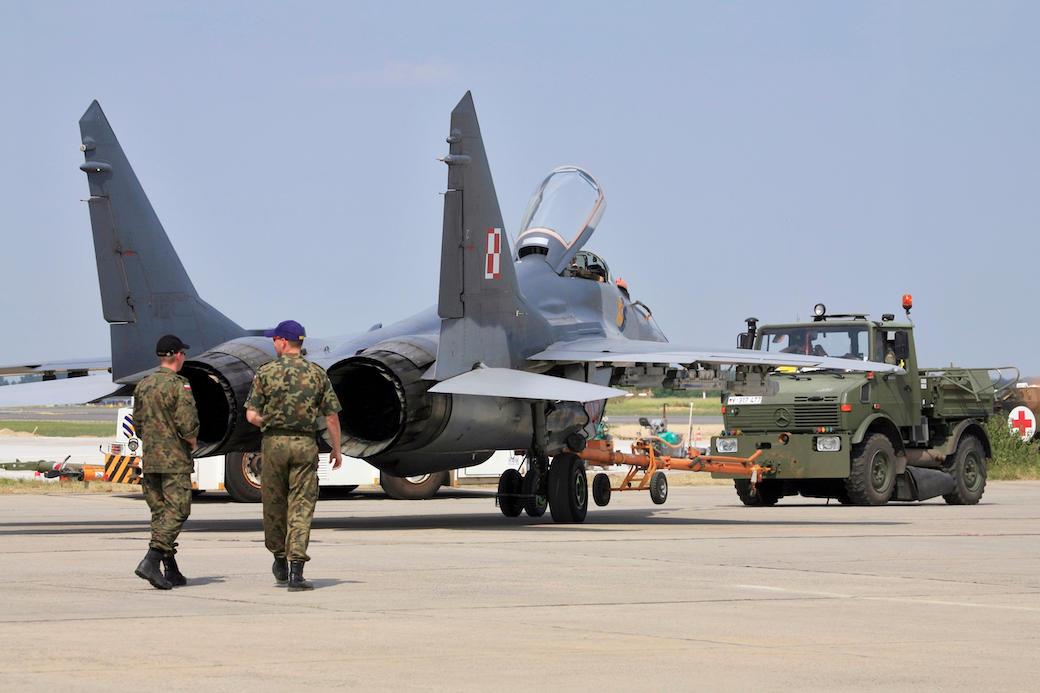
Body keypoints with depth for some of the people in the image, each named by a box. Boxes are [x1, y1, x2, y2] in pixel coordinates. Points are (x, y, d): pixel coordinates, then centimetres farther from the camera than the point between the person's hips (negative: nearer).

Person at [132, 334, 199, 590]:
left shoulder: (143, 385, 9)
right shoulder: (180, 386, -12)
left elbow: (138, 424, 12)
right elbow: (187, 425, -17)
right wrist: (192, 443, 2)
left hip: (149, 459, 7)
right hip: (175, 460, -7)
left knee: (160, 513, 11)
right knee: (176, 511, -4)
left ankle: (172, 571, 13)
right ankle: (151, 561, -18)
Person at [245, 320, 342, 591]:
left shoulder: (266, 372, -2)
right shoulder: (317, 373, 2)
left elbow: (252, 415, -4)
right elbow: (331, 416, 1)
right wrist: (336, 449, 12)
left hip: (274, 444, 0)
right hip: (305, 444, 0)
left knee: (274, 505, 15)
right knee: (301, 508, -2)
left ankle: (280, 560, 28)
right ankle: (296, 569, -12)